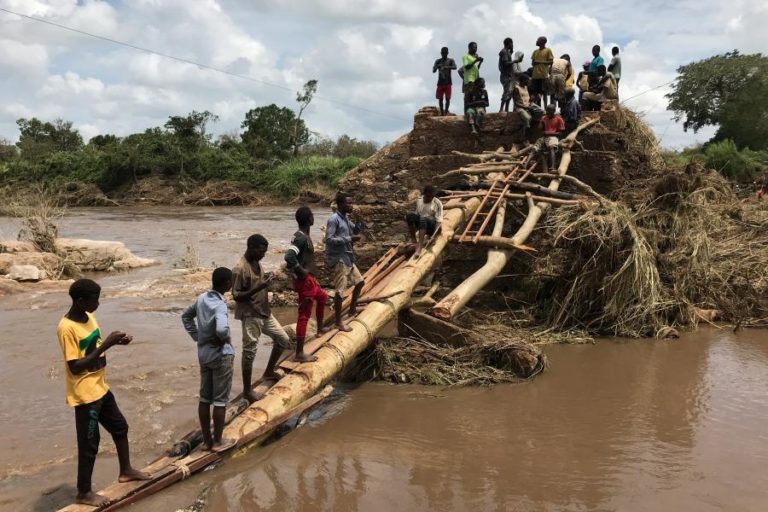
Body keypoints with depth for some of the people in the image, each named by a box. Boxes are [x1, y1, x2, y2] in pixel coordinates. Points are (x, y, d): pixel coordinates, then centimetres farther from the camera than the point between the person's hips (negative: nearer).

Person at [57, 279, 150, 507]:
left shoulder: (89, 317, 3)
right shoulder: (67, 328, -23)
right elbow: (75, 367, -24)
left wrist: (115, 342, -3)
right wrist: (106, 345, -26)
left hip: (100, 387, 9)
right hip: (84, 394, -9)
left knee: (120, 427, 21)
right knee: (89, 443, 3)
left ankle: (126, 471, 39)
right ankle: (84, 493, 19)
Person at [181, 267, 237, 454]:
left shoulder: (201, 298, 1)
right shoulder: (220, 305, -23)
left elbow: (186, 316, 16)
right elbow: (221, 328, -41)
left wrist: (196, 336, 12)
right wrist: (225, 339, -19)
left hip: (203, 354, 8)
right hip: (221, 355, -7)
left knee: (204, 398, 13)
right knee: (220, 400, 5)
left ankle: (206, 440, 22)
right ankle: (217, 442, 14)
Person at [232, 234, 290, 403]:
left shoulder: (256, 263, 6)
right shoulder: (240, 269, -21)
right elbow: (236, 296, -21)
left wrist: (267, 279, 0)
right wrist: (259, 287, -28)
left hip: (264, 312, 9)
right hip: (250, 315, -9)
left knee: (283, 339, 16)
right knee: (249, 352, -1)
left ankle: (269, 372, 33)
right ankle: (247, 390, 12)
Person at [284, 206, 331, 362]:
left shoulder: (303, 236, 8)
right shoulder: (301, 238, -22)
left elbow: (300, 257, 18)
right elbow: (289, 256, -34)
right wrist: (302, 271, -23)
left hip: (309, 279, 11)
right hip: (304, 280, -11)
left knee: (322, 297, 33)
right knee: (304, 315, -7)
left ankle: (320, 327, 52)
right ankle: (299, 354, -4)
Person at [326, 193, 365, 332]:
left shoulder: (345, 218, 11)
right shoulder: (334, 219, -16)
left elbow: (354, 231, 20)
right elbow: (329, 239, -23)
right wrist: (349, 239, -22)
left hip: (347, 257, 10)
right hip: (338, 259, -10)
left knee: (360, 282, 20)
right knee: (340, 290, -7)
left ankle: (352, 309, 36)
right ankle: (338, 322, 2)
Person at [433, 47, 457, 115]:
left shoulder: (450, 61, 2)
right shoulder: (438, 61, 7)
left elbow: (455, 67, -17)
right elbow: (433, 71, -3)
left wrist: (447, 67, -35)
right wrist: (437, 66, -25)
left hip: (448, 82, -2)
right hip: (440, 82, 2)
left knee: (447, 98, -7)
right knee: (440, 98, 1)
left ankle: (446, 112, -8)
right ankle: (441, 112, 7)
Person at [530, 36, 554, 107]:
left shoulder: (548, 50, 1)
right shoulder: (535, 51, 17)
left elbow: (551, 62, -4)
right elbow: (533, 62, 15)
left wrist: (540, 62, -11)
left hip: (544, 76, -5)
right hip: (535, 75, 5)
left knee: (544, 92, -5)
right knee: (535, 92, 4)